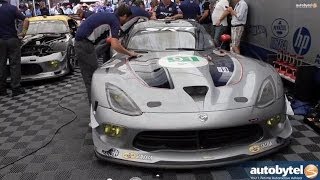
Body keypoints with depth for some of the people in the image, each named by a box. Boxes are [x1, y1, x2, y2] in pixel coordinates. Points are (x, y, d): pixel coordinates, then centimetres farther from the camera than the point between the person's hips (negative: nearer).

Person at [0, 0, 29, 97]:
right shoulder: (12, 8, -5)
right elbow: (26, 20, -9)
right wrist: (24, 31, 3)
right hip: (12, 39, -2)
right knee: (15, 64, 2)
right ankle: (16, 88, 1)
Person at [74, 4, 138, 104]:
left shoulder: (108, 16, 17)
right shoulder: (115, 21, -10)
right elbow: (115, 45, -19)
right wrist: (129, 53, -8)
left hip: (80, 43, 10)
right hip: (85, 45, -10)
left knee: (88, 76, 16)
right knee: (92, 77, -3)